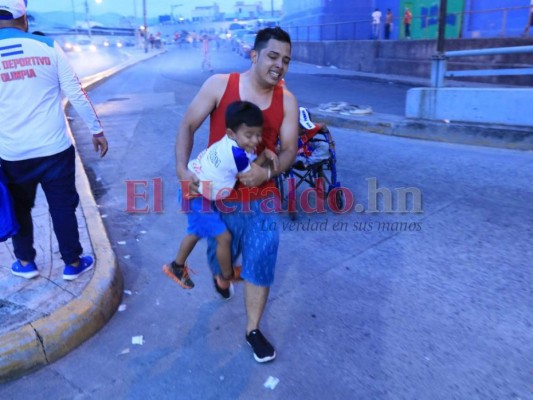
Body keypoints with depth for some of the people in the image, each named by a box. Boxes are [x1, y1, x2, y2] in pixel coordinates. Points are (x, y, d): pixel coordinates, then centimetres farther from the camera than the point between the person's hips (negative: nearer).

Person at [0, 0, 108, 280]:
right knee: (63, 207, 11)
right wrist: (96, 130, 4)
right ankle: (73, 264, 23)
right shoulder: (47, 47, -4)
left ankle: (25, 263, 35)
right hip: (55, 148, -1)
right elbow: (76, 94, -4)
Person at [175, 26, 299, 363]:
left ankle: (253, 330, 19)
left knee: (261, 262, -1)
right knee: (220, 254, 18)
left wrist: (267, 172, -25)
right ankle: (221, 277, 59)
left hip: (261, 197, 1)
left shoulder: (287, 101, -4)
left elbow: (289, 150, -4)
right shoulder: (219, 85, -10)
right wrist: (182, 168, -19)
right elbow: (188, 126, -6)